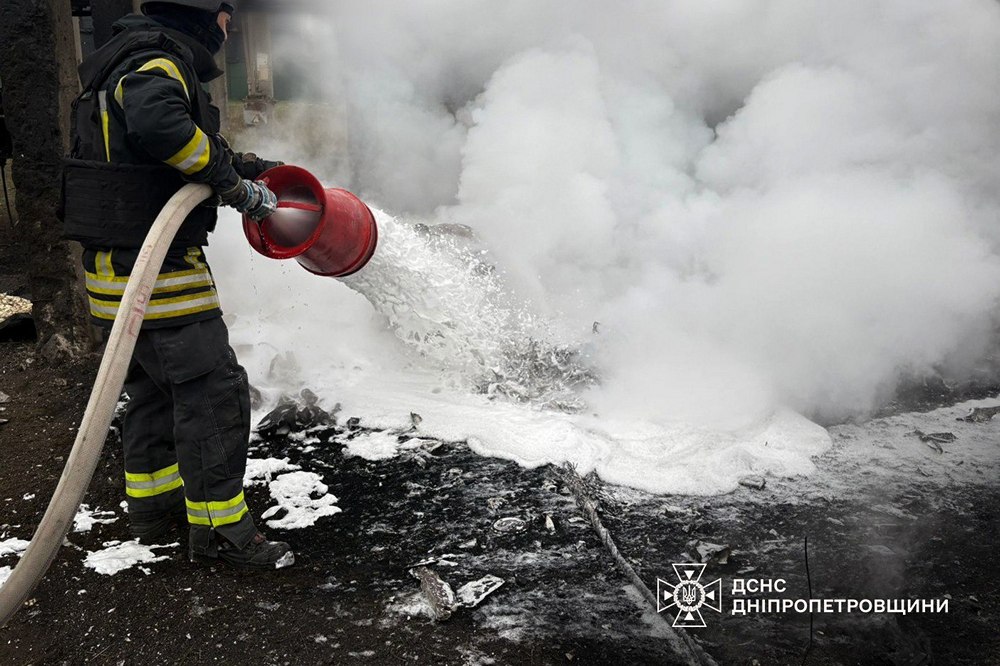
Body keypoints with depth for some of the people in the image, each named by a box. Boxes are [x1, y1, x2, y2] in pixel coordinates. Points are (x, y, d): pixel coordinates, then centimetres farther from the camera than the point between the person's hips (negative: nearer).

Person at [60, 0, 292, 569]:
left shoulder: (139, 58, 21)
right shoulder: (159, 59, -13)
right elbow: (158, 122, -34)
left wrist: (244, 166, 24)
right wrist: (231, 182, -23)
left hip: (122, 265, 11)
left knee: (156, 384, 20)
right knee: (212, 388, -7)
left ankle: (152, 502, 33)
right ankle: (218, 525, 3)